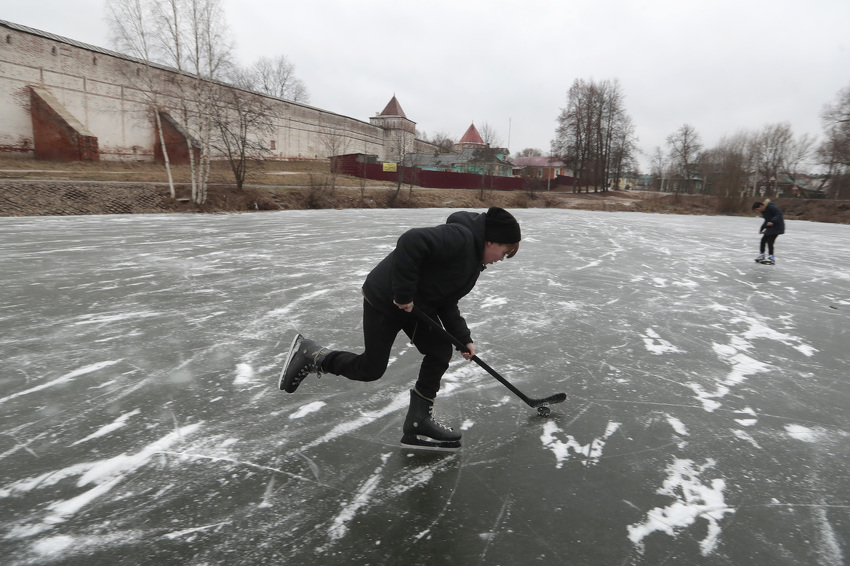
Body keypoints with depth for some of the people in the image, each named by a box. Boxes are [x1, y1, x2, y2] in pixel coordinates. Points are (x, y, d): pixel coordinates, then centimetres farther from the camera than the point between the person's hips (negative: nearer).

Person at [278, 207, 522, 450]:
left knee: (440, 352, 2)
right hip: (385, 299, -10)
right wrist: (404, 295, -32)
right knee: (371, 369, 1)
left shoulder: (473, 258, 9)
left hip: (418, 304, 10)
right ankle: (310, 355, 22)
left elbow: (446, 302, 12)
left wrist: (463, 337, 5)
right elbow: (411, 242, -38)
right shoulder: (459, 237, -24)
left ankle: (418, 422, 12)